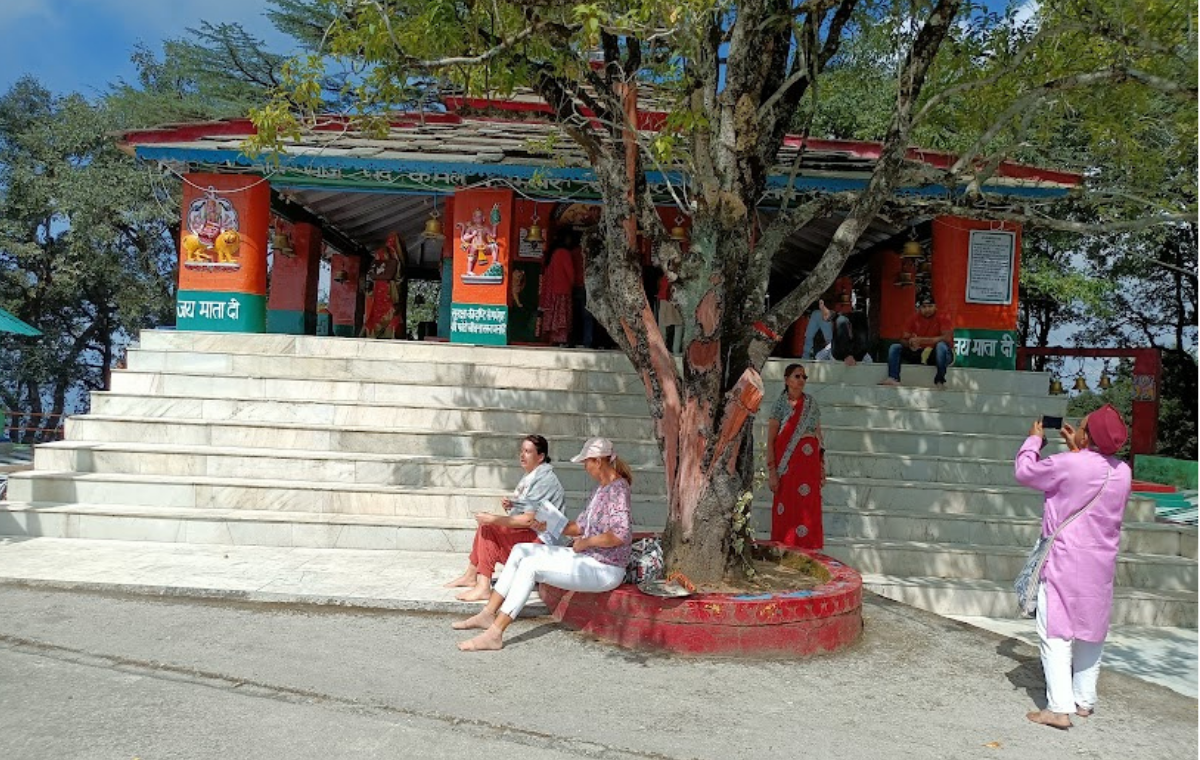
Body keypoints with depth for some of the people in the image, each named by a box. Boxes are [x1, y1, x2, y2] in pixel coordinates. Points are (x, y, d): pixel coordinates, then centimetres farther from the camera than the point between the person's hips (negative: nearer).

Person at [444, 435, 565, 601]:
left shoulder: (545, 479, -18)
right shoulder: (530, 475, 13)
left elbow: (528, 519, -25)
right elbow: (521, 508, 21)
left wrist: (494, 519, -24)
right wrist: (508, 504, -2)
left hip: (538, 536, -10)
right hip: (524, 530, 10)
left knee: (488, 529, -21)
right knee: (485, 524, 6)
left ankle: (484, 587, -22)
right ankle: (471, 575, 9)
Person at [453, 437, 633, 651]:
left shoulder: (617, 488, -18)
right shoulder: (601, 488, 12)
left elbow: (622, 535, -30)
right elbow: (580, 525, 17)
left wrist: (586, 542, -19)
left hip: (605, 569, -10)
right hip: (588, 557, 10)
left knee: (530, 565, -21)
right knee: (521, 551, 5)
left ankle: (494, 634, -19)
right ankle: (488, 614, 7)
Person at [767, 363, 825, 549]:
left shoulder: (811, 404, 11)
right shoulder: (780, 404, 0)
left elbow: (819, 436, 14)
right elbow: (770, 440, -3)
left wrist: (822, 468, 8)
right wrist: (772, 472, -10)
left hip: (809, 462, 3)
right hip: (787, 463, -3)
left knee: (808, 511, 1)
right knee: (786, 511, -2)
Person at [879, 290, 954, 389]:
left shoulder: (943, 318, -9)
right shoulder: (915, 319, 4)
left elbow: (947, 338, -25)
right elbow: (903, 339, 1)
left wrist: (922, 340, -31)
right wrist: (910, 344, -24)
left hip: (939, 355, -5)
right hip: (920, 354, 5)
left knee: (941, 345, -37)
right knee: (894, 347, -9)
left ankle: (939, 381, -38)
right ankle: (893, 378, -30)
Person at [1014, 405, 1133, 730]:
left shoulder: (1068, 465, -18)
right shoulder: (1123, 472, 0)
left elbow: (1024, 471, -3)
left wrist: (1034, 439, 12)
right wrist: (1076, 450, 24)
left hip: (1065, 564, -6)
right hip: (1101, 565, 6)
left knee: (1056, 634, -2)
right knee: (1091, 632, 17)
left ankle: (1060, 707, -5)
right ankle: (1085, 700, 27)